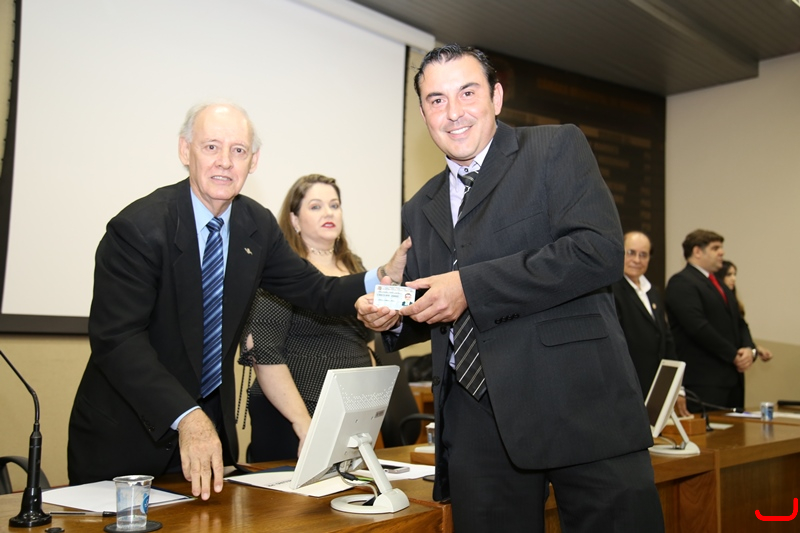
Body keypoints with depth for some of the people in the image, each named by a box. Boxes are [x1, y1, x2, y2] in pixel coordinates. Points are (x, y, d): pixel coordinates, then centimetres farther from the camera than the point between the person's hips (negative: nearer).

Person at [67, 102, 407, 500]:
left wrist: (384, 277, -16)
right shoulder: (139, 228, -20)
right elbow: (117, 337, -26)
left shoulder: (257, 226, -1)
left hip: (211, 426, 5)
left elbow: (316, 292, 2)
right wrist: (186, 419, -37)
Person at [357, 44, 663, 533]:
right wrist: (393, 317, 1)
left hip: (578, 401, -4)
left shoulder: (558, 149, 2)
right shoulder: (420, 210, 18)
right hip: (476, 423, 5)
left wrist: (471, 288, -15)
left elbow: (601, 250, -14)